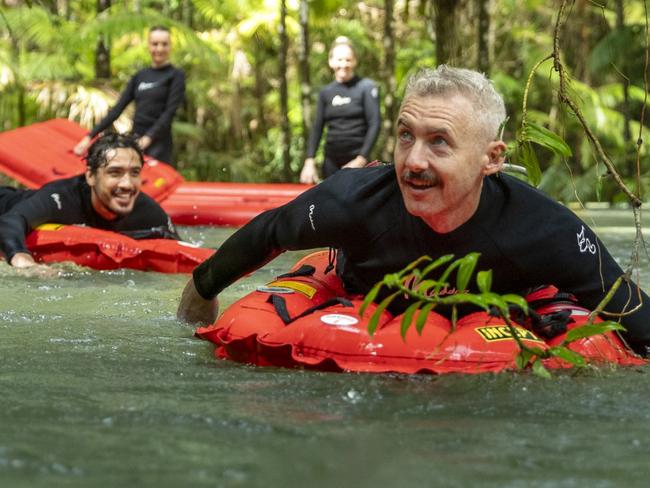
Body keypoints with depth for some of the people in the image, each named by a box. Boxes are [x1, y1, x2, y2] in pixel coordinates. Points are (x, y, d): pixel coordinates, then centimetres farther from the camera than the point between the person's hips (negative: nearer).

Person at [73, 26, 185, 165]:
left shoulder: (176, 75, 0)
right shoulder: (139, 76, 14)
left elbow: (170, 112, -11)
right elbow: (118, 108, 10)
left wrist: (148, 138, -26)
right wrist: (89, 136, 2)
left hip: (158, 144, -5)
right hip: (135, 142, 5)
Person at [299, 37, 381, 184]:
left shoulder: (366, 87, -1)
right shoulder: (325, 92, 11)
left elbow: (374, 125, -6)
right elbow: (317, 128, 11)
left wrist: (361, 159, -13)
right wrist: (310, 161, 0)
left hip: (356, 160, -4)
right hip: (331, 161, 4)